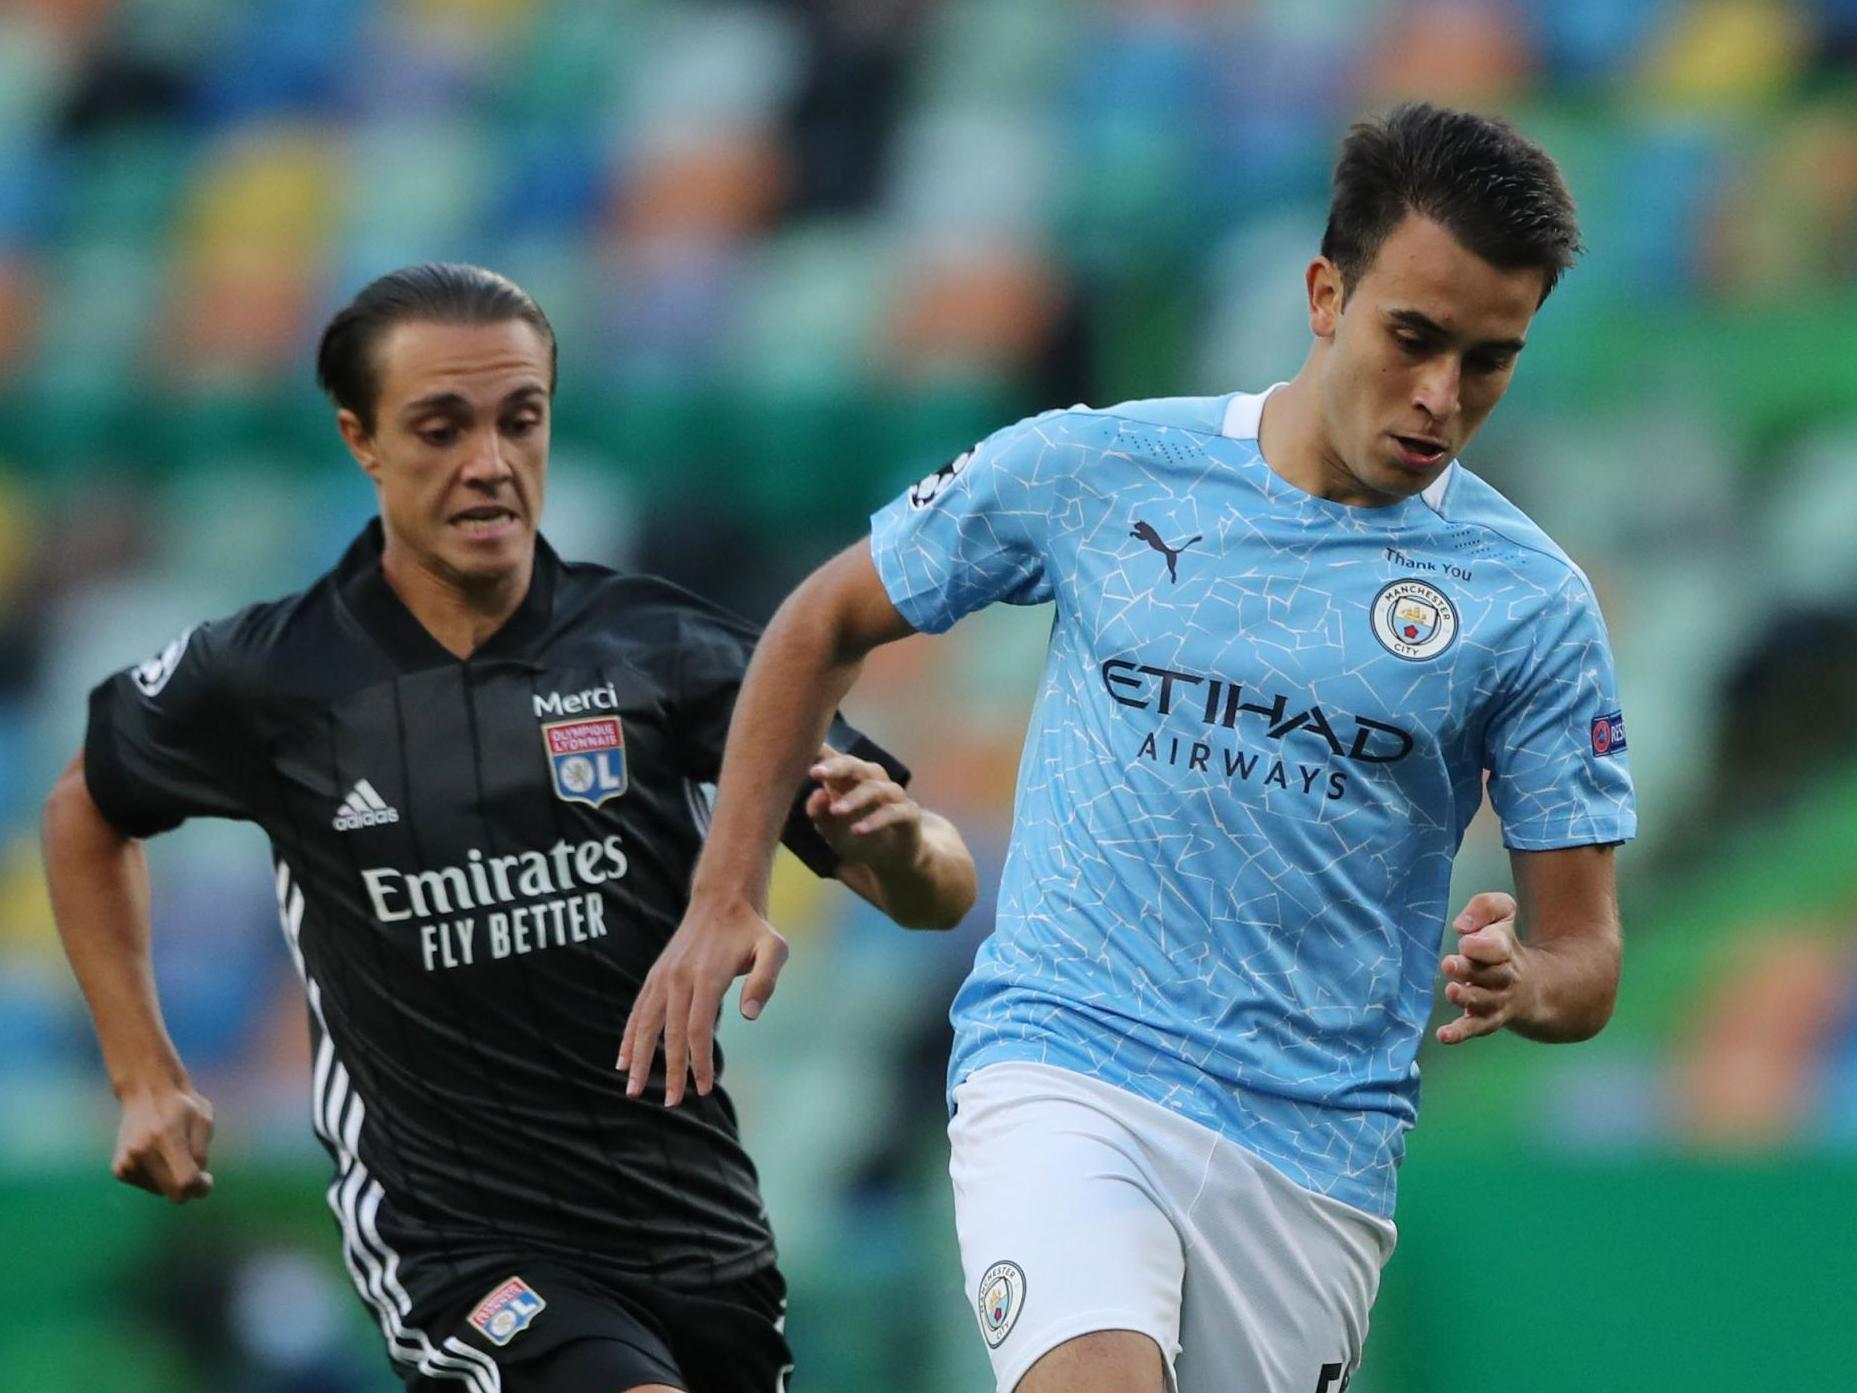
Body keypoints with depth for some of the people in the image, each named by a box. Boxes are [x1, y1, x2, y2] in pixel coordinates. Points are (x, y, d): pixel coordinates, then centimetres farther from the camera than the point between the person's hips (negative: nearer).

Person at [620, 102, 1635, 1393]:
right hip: (1064, 1069, -2)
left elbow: (1584, 952, 4)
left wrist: (1521, 983, -20)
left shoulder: (1532, 603, 1)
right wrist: (727, 898, 8)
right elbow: (828, 625, 16)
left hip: (1316, 1153, 2)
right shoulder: (1089, 469, 1)